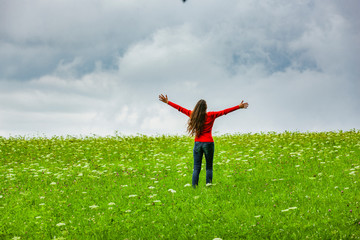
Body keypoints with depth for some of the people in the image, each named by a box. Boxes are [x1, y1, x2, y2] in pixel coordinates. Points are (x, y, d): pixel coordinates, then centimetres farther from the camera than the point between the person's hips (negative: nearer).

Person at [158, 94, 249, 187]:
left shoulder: (193, 115, 1)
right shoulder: (211, 115, -7)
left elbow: (180, 108, 8)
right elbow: (225, 111, -7)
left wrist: (167, 102, 18)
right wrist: (239, 106, -4)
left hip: (197, 143, 3)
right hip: (208, 143, -2)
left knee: (196, 168, 4)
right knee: (209, 168, 5)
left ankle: (194, 188, -2)